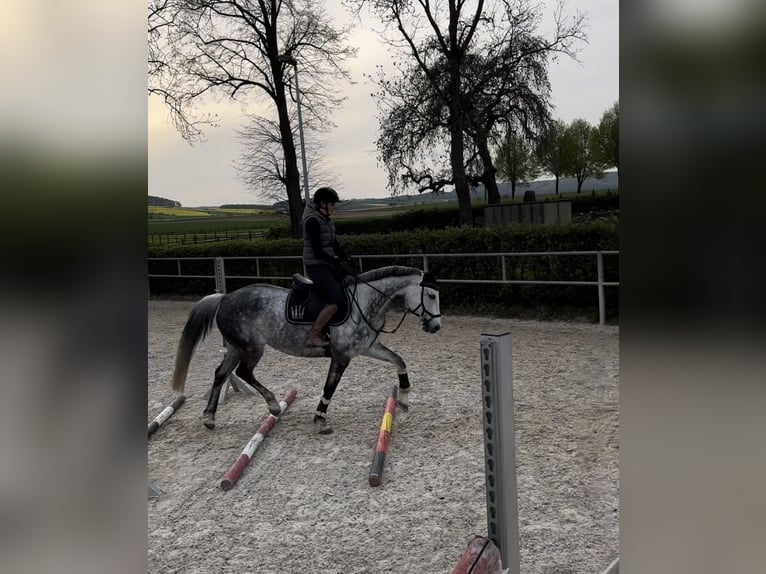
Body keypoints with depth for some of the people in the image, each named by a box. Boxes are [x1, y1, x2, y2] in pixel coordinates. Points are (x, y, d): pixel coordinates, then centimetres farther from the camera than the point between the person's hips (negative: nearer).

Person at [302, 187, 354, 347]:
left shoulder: (327, 220, 12)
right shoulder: (313, 221, -15)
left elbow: (334, 246, 17)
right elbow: (317, 251, -20)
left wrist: (349, 260, 4)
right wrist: (338, 262, -16)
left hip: (329, 265, 10)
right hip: (316, 266, -10)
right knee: (336, 300, -22)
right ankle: (313, 336, -15)